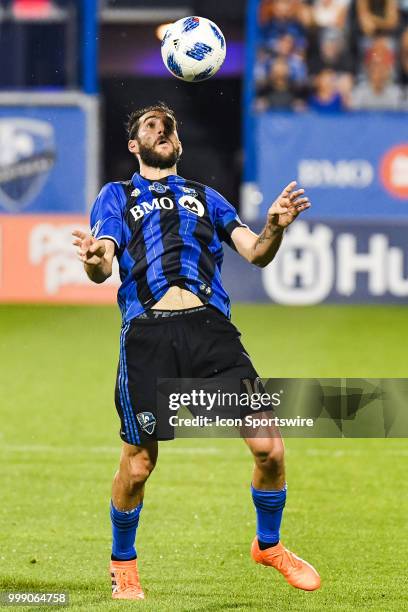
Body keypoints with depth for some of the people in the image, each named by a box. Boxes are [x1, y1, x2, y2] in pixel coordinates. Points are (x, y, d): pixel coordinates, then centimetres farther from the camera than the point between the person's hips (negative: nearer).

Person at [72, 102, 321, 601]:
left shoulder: (205, 198, 27)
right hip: (147, 332, -2)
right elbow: (102, 270, 6)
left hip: (211, 327, 2)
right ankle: (123, 564, 23)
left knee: (268, 447, -8)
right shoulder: (116, 196, 20)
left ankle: (269, 545, 16)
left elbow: (255, 253, 15)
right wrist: (94, 259, -19)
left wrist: (274, 227, -8)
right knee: (138, 465, -2)